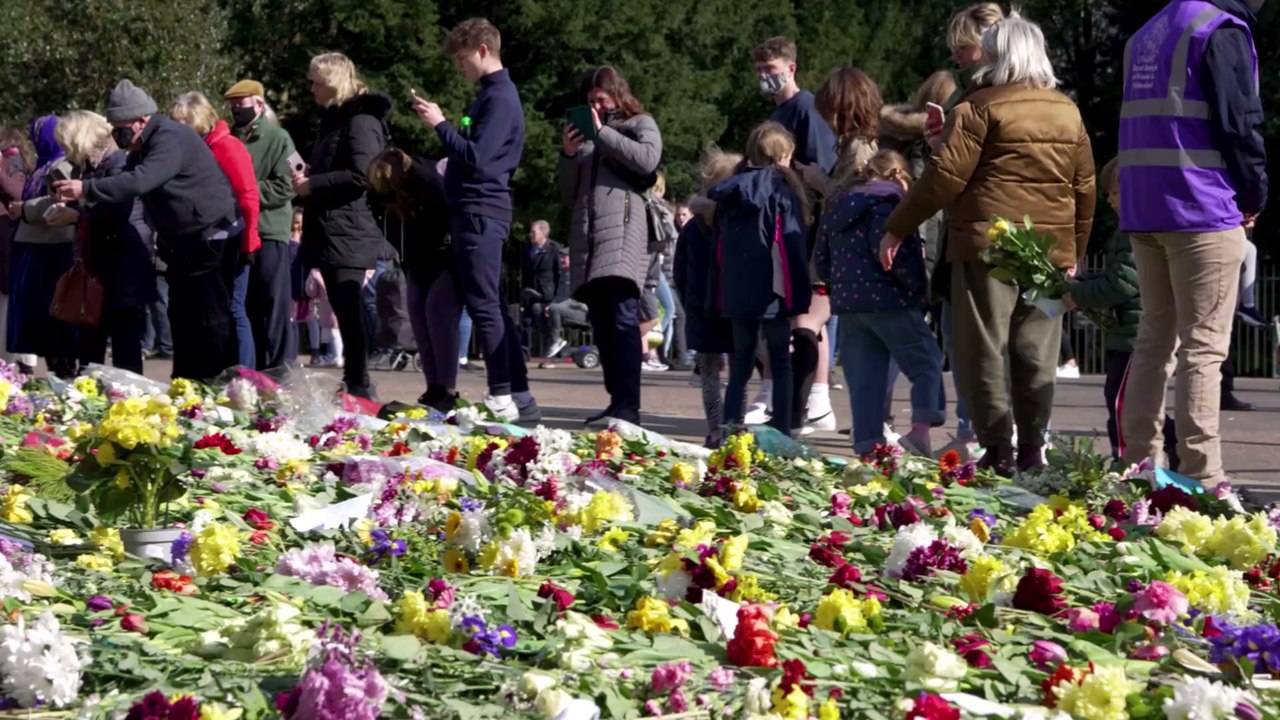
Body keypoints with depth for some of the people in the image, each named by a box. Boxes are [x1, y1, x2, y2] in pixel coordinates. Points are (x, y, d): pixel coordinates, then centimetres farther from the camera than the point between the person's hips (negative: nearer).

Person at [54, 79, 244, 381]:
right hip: (184, 242, 10)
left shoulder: (171, 140, -22)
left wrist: (86, 189, -34)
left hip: (212, 238, -10)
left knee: (211, 318, -9)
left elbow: (139, 182, -35)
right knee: (181, 317, 11)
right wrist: (80, 207, 1)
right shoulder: (143, 146, 11)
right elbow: (125, 181, 14)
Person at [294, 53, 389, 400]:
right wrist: (306, 178, 11)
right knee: (343, 308, 11)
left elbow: (360, 177, -20)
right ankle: (355, 384, 15)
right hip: (329, 232, 10)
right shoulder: (336, 119, 21)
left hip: (348, 232, -10)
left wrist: (312, 185, -14)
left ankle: (359, 386, -12)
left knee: (348, 308, -12)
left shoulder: (361, 121, -10)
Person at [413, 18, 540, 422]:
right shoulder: (491, 94, 18)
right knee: (493, 306, 10)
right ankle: (520, 399, 12)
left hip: (481, 211, -10)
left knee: (484, 305, -10)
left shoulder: (500, 97, -13)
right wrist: (441, 126, 12)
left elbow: (477, 157, -21)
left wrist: (440, 124, -13)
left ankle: (502, 399, -10)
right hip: (476, 210, 10)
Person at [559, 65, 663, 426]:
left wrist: (603, 132, -3)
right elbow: (569, 196, 26)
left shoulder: (640, 124, 13)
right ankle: (617, 402, 4)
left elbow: (647, 159, -10)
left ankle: (628, 405, -23)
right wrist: (568, 155, 10)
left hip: (624, 232, -7)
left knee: (622, 317, -18)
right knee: (602, 326, 3)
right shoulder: (586, 136, 27)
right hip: (588, 235, 7)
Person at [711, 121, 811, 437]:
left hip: (736, 290, 4)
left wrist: (723, 289, 16)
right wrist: (799, 294, -8)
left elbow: (720, 240, 11)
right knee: (781, 363, 3)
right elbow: (794, 242, -10)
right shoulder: (782, 186, -6)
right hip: (771, 290, -4)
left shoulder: (732, 187, 9)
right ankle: (782, 432, -2)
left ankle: (730, 429, 6)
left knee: (741, 361, 12)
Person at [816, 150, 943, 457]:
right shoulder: (887, 199, -5)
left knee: (864, 379, 6)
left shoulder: (839, 206, 19)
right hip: (888, 300, -7)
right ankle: (921, 427, -15)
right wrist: (917, 283, -10)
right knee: (926, 363, 2)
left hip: (847, 303, 7)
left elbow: (821, 259, 18)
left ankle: (868, 444, 0)